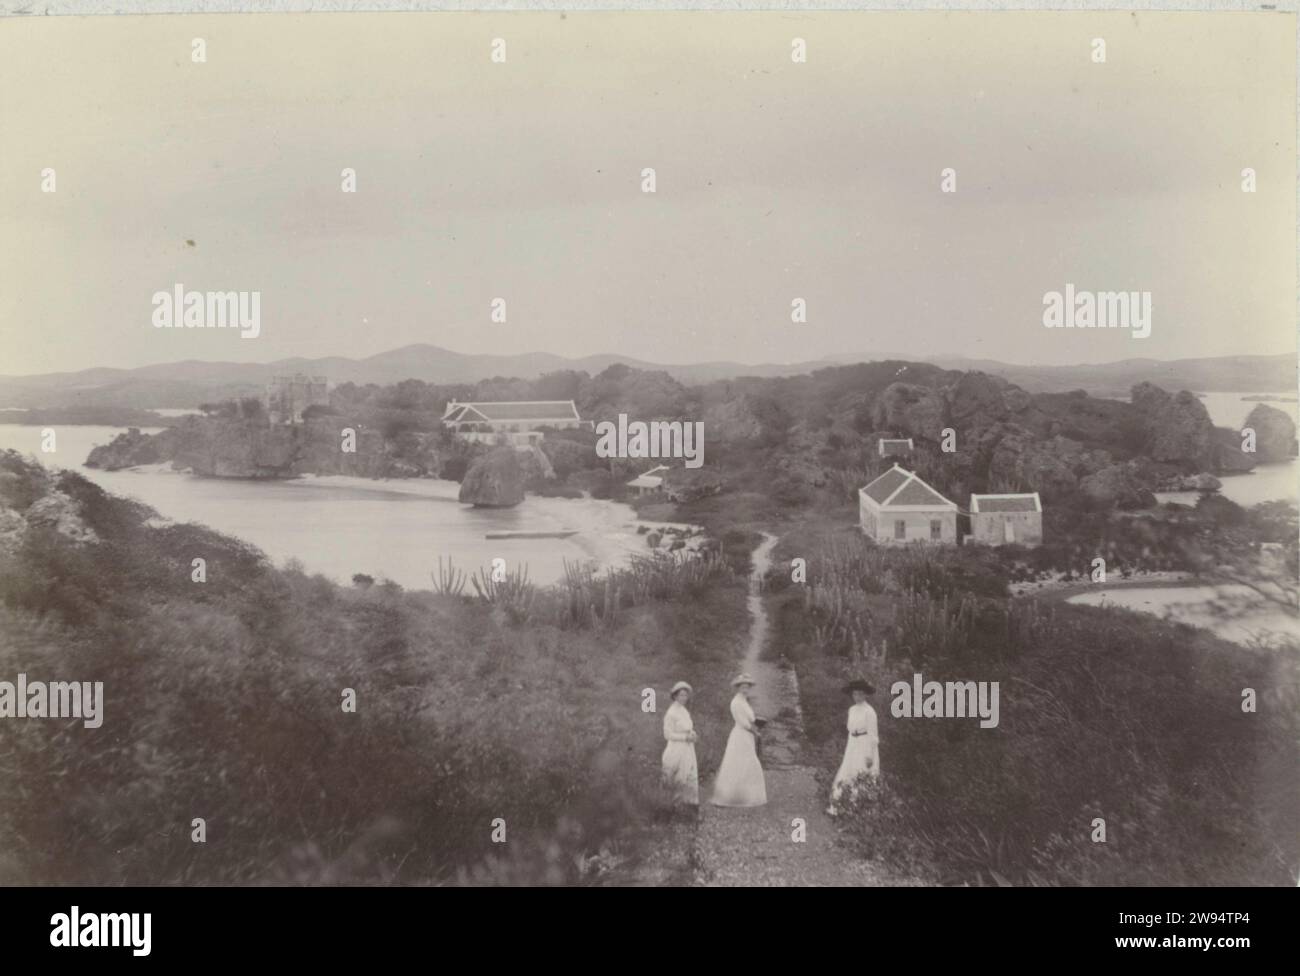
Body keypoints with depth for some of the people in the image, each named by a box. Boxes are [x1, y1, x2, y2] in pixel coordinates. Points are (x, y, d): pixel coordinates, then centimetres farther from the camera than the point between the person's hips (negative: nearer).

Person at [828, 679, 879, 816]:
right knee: (847, 775, 7)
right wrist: (848, 746, 20)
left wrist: (870, 755, -15)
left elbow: (872, 734, -13)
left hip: (865, 746, -7)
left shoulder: (869, 711, -13)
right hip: (853, 745, 7)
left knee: (860, 775, -10)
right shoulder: (852, 710, 11)